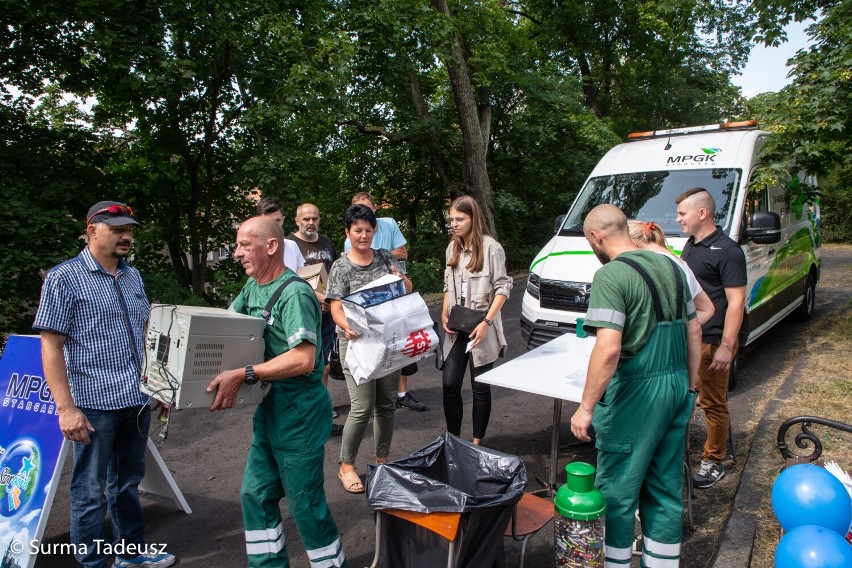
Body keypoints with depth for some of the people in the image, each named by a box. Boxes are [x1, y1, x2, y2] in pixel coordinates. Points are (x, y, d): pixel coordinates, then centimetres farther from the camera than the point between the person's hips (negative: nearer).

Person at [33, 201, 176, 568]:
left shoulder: (133, 276, 9)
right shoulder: (64, 278, -9)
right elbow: (51, 347, -12)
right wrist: (66, 408, -17)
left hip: (137, 400, 6)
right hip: (95, 403, -6)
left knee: (128, 481, 20)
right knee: (90, 490, 8)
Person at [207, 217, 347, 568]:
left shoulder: (294, 293, -21)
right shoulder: (253, 286, 7)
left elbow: (303, 359, -28)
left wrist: (243, 375, -30)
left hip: (299, 413, -9)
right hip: (269, 409, 9)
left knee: (305, 503, 5)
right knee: (255, 494, 17)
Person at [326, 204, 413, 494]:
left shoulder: (385, 257, 8)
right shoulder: (341, 267, -4)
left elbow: (408, 289, 12)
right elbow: (336, 309, -10)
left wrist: (402, 281, -13)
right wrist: (347, 327, -32)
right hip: (357, 341, -4)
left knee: (387, 404, 11)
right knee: (362, 407, -8)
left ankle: (382, 459, 27)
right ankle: (346, 466, 11)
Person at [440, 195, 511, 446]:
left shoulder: (491, 247, -11)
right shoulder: (453, 248, 9)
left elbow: (502, 287, -11)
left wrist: (487, 322, -18)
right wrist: (445, 313, 2)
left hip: (480, 328, -5)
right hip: (456, 328, 5)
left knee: (480, 387, 6)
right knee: (449, 385, 4)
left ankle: (477, 442, 21)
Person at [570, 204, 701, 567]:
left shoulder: (610, 276, -17)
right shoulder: (670, 266, 8)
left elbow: (608, 349, -26)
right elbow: (694, 330, 14)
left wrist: (586, 407, -20)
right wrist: (690, 386, 23)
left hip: (637, 392, -8)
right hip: (677, 386, 8)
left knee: (618, 488, 8)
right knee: (666, 485, 19)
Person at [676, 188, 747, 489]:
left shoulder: (727, 251, -16)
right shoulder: (690, 245, 12)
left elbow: (736, 302, -19)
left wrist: (726, 347, -22)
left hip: (711, 342, -8)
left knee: (713, 403, 5)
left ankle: (714, 462, 18)